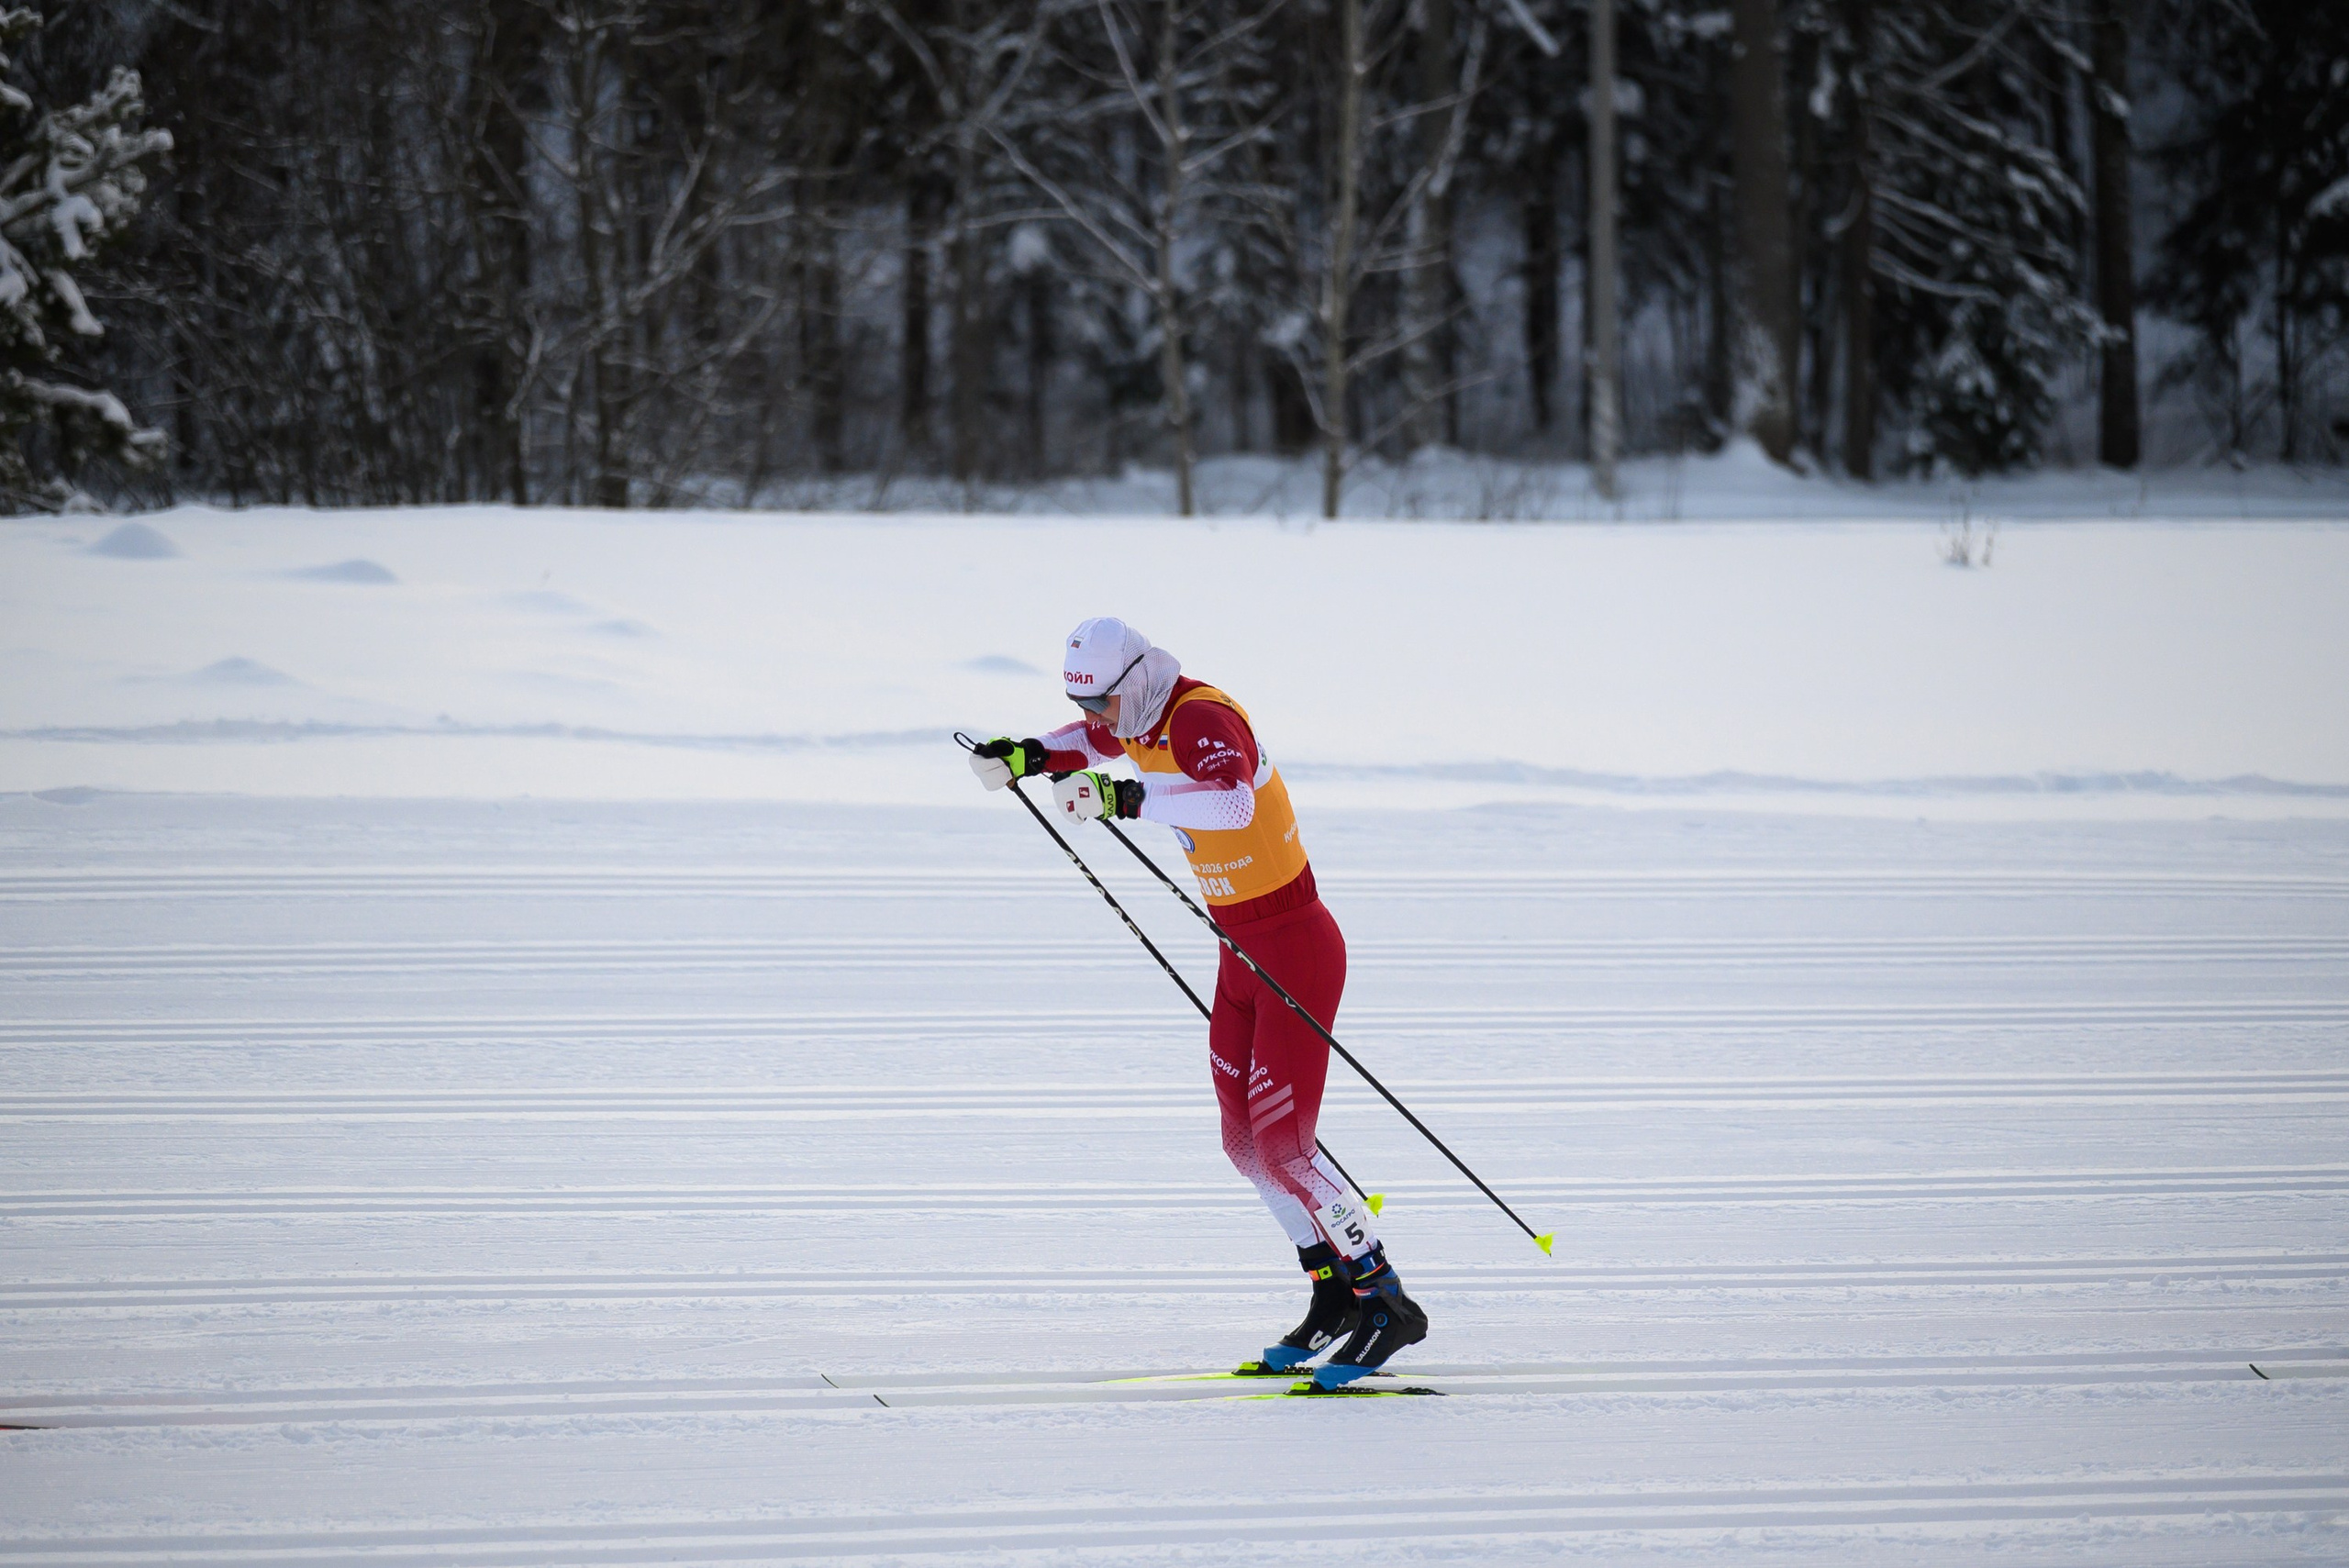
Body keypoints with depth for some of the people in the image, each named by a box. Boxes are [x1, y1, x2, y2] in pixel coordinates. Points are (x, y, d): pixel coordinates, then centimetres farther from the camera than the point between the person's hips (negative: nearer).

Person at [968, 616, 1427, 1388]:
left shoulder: (1202, 718, -24)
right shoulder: (1139, 717, 3)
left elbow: (1231, 799, -46)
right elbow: (1090, 742, 28)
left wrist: (1127, 797, -56)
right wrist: (1027, 757, 7)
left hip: (1294, 948, -10)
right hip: (1242, 950, 10)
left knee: (1280, 1146, -12)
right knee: (1247, 1141, 12)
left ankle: (1387, 1303, -5)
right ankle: (1334, 1293, 22)